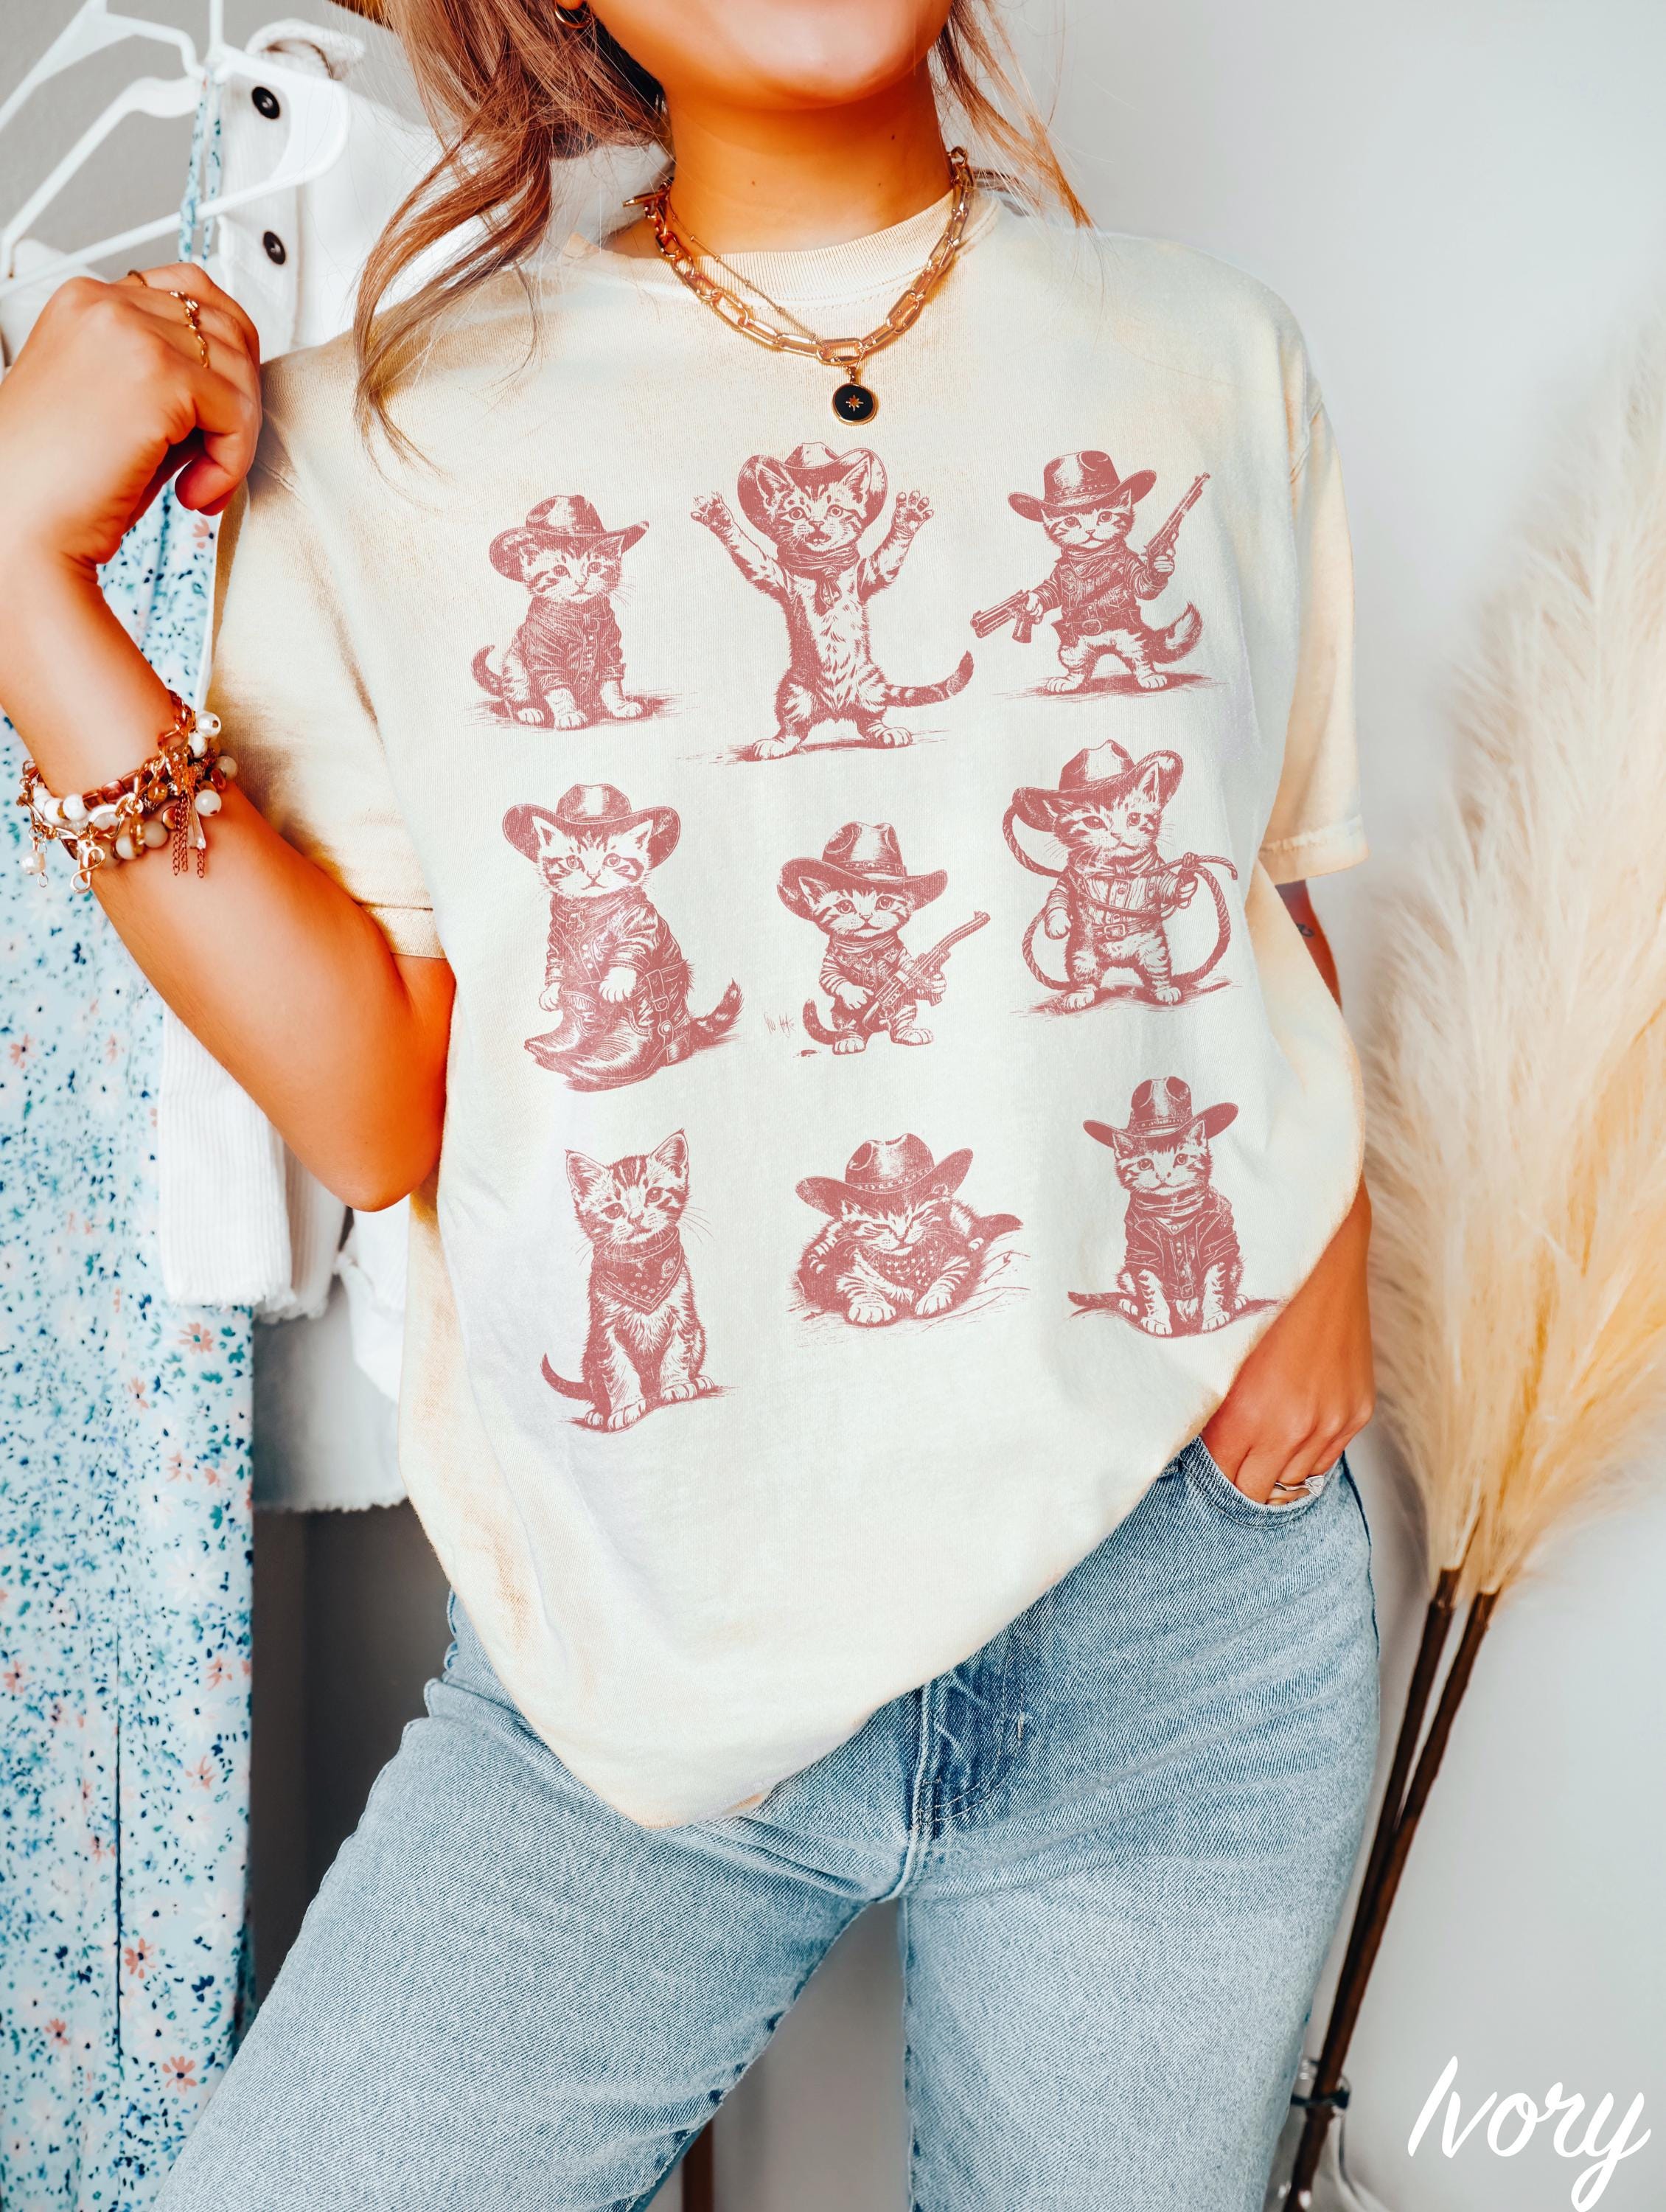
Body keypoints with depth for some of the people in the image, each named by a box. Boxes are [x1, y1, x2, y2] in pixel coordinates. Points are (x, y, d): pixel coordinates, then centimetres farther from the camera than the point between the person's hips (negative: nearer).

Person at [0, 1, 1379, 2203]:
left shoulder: (1209, 358, 7)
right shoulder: (390, 434, 1)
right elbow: (373, 1104, -6)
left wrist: (1325, 1235, -1)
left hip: (1183, 1631, 2)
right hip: (644, 1663, -1)